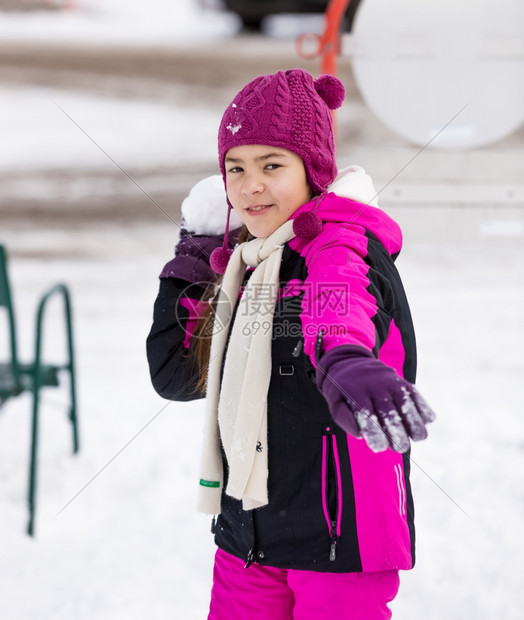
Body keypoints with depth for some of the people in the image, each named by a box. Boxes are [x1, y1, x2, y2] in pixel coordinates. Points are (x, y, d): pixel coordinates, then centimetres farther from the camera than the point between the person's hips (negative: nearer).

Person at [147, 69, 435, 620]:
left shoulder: (346, 246, -13)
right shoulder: (244, 262, 10)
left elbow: (339, 307, -38)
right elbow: (175, 375, 14)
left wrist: (345, 362, -61)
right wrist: (192, 260, 7)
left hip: (341, 538, -6)